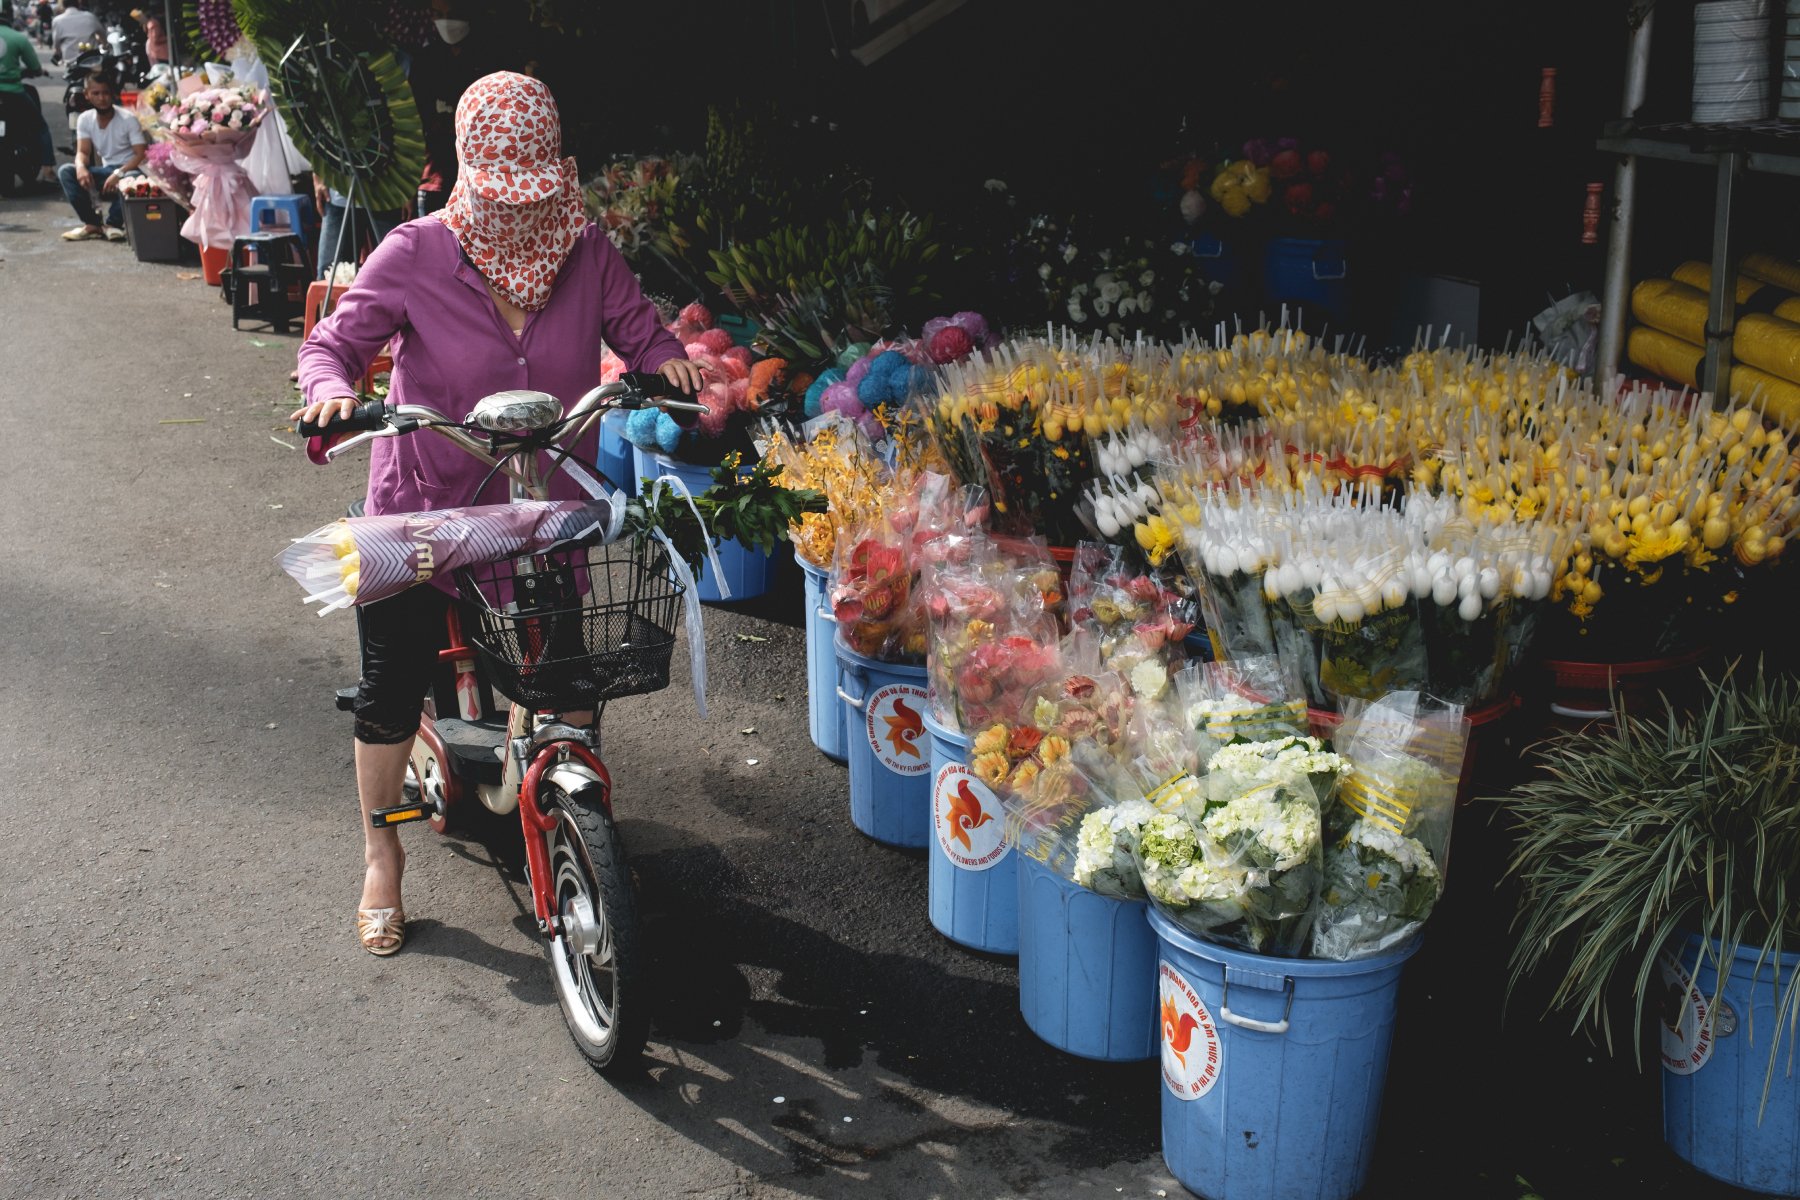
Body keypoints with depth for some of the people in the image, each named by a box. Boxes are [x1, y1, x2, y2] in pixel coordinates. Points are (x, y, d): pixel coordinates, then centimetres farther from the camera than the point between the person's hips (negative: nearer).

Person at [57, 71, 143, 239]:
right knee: (65, 171, -17)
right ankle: (92, 224, -20)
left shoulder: (128, 119, -10)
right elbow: (83, 152, -3)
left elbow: (141, 154, -16)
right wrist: (81, 167, -28)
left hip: (128, 169, -5)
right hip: (105, 170, 5)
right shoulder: (85, 119, 2)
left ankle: (113, 224, -20)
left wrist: (119, 173, -31)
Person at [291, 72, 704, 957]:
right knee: (393, 688, 5)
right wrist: (331, 387, -30)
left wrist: (666, 359, -22)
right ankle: (381, 853, 29)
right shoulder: (416, 254, -13)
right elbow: (333, 341, -8)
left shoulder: (588, 254, -6)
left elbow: (638, 331, 1)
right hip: (423, 511, -2)